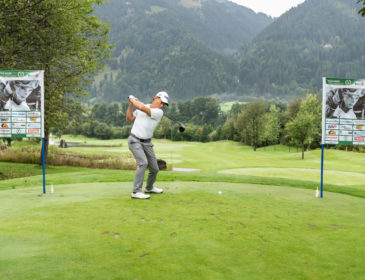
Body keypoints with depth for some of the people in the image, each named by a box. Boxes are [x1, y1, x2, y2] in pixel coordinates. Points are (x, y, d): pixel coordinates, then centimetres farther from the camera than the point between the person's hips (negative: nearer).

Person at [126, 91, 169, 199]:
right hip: (134, 140, -2)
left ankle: (149, 188, 35)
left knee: (154, 169, 6)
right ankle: (136, 192, -22)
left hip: (147, 143, 2)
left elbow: (143, 108, -22)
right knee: (143, 163, -24)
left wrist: (133, 99, -7)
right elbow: (129, 119, 6)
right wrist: (131, 104, -3)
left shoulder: (159, 112, -8)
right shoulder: (141, 107, 4)